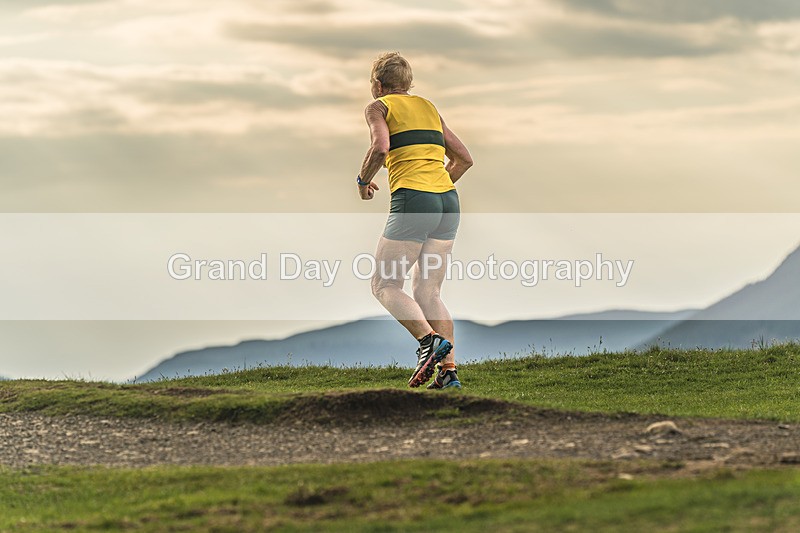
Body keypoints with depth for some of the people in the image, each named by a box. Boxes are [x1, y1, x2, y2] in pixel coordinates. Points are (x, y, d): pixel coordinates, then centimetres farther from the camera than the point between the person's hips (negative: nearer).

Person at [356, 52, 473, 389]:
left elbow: (380, 148, -14)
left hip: (412, 201, -6)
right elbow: (463, 158, 22)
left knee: (384, 285, 2)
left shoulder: (379, 107, 5)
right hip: (448, 200, 6)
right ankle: (449, 371, -3)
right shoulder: (428, 107, 23)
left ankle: (430, 340, -22)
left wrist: (363, 181, 3)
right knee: (428, 292, 9)